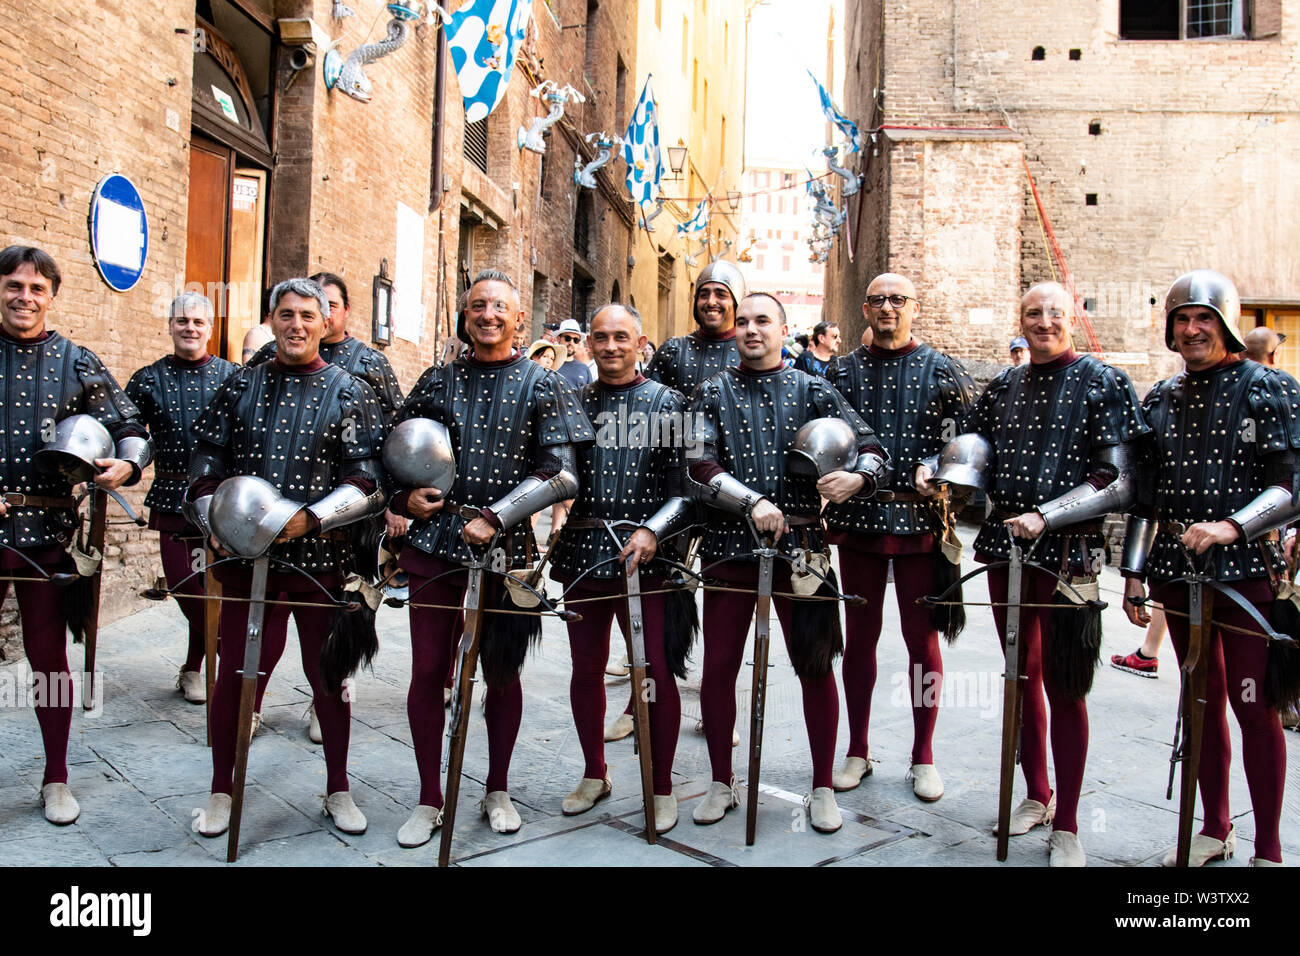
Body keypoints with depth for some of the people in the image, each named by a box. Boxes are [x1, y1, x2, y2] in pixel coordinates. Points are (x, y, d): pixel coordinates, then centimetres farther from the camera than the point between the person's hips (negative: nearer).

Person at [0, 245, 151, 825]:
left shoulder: (76, 363, 7)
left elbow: (131, 429, 8)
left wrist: (127, 464, -14)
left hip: (48, 532, 0)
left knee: (49, 656, 8)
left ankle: (56, 779, 22)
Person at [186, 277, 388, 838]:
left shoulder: (350, 393, 2)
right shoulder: (241, 386, 9)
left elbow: (369, 481, -5)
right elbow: (206, 463, 12)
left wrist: (310, 518, -17)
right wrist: (214, 525, -3)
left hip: (321, 559, -1)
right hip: (245, 557, 1)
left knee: (328, 676, 10)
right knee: (235, 673, 6)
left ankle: (337, 790, 27)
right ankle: (222, 791, 27)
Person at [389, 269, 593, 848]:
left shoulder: (542, 386, 1)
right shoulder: (439, 380, 8)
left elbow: (562, 474, -6)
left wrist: (495, 518, -14)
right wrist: (403, 496, -3)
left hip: (505, 548, -2)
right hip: (435, 541, 2)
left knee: (502, 672, 10)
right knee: (427, 671, 4)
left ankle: (497, 791, 29)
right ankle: (429, 800, 21)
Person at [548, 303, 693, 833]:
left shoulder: (666, 403, 1)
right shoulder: (574, 401, 10)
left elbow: (687, 487, -5)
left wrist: (652, 531, -18)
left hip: (645, 557, -3)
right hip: (581, 553, 3)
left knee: (656, 671, 0)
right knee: (586, 668, 13)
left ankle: (661, 789, 17)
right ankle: (594, 774, 32)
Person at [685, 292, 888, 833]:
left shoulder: (813, 391, 6)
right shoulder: (713, 393, 5)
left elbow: (871, 448, 2)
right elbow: (699, 469, -7)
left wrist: (857, 477, -21)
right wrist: (753, 503, -21)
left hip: (800, 547, 0)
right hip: (729, 548, 0)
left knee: (815, 667, 6)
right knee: (718, 667, 5)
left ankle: (823, 789, 23)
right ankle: (721, 783, 25)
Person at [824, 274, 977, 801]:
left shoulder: (941, 370, 3)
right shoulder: (843, 371, 7)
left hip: (921, 521, -1)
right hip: (859, 520, 1)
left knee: (923, 638, 7)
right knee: (860, 637, 9)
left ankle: (923, 757, 22)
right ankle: (858, 751, 24)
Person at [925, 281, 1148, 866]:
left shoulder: (1104, 383, -5)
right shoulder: (1005, 385, 10)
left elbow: (1119, 484, -11)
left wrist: (1044, 518, -20)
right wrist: (933, 470, -1)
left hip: (1067, 553, -5)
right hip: (1005, 547, 5)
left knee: (1064, 689, 3)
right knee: (1023, 677, 16)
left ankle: (1066, 826, 17)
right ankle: (1037, 796, 34)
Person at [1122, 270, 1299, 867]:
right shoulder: (1160, 400, 10)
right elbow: (1146, 493, 12)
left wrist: (1232, 527, -24)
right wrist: (1134, 571, 8)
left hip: (1248, 574, -4)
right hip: (1178, 573, 4)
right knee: (1204, 700, 13)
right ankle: (1215, 830, 27)